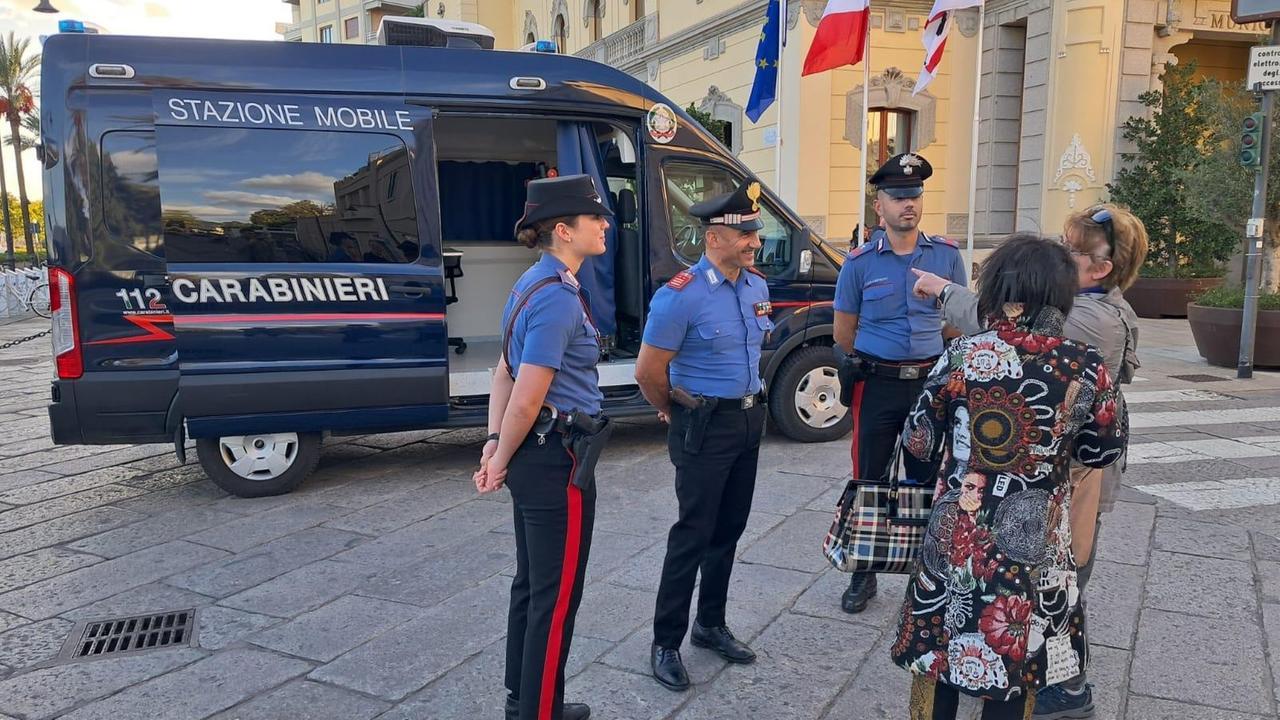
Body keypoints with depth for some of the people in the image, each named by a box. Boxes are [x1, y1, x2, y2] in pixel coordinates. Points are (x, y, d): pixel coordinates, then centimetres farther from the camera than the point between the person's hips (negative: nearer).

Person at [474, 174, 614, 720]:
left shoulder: (535, 284, 10)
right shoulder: (558, 297, -21)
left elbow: (505, 372, 12)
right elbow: (527, 399, -22)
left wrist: (494, 444, 6)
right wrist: (501, 461, -8)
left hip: (533, 456, 10)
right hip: (557, 460, -10)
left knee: (532, 586, 20)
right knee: (557, 595, 5)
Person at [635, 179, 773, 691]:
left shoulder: (758, 287, 5)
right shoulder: (681, 296, -20)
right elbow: (648, 372, -15)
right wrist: (677, 415, 0)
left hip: (750, 419, 7)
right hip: (705, 427, -7)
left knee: (729, 529, 16)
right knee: (693, 534, -1)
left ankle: (711, 624, 32)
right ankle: (666, 643, 14)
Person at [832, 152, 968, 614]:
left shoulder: (947, 256, 2)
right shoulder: (860, 262, -3)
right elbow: (843, 331, 5)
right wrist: (877, 363, 10)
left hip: (932, 382, 2)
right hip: (877, 385, -1)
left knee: (929, 482, 11)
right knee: (870, 483, 6)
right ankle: (863, 575, 20)